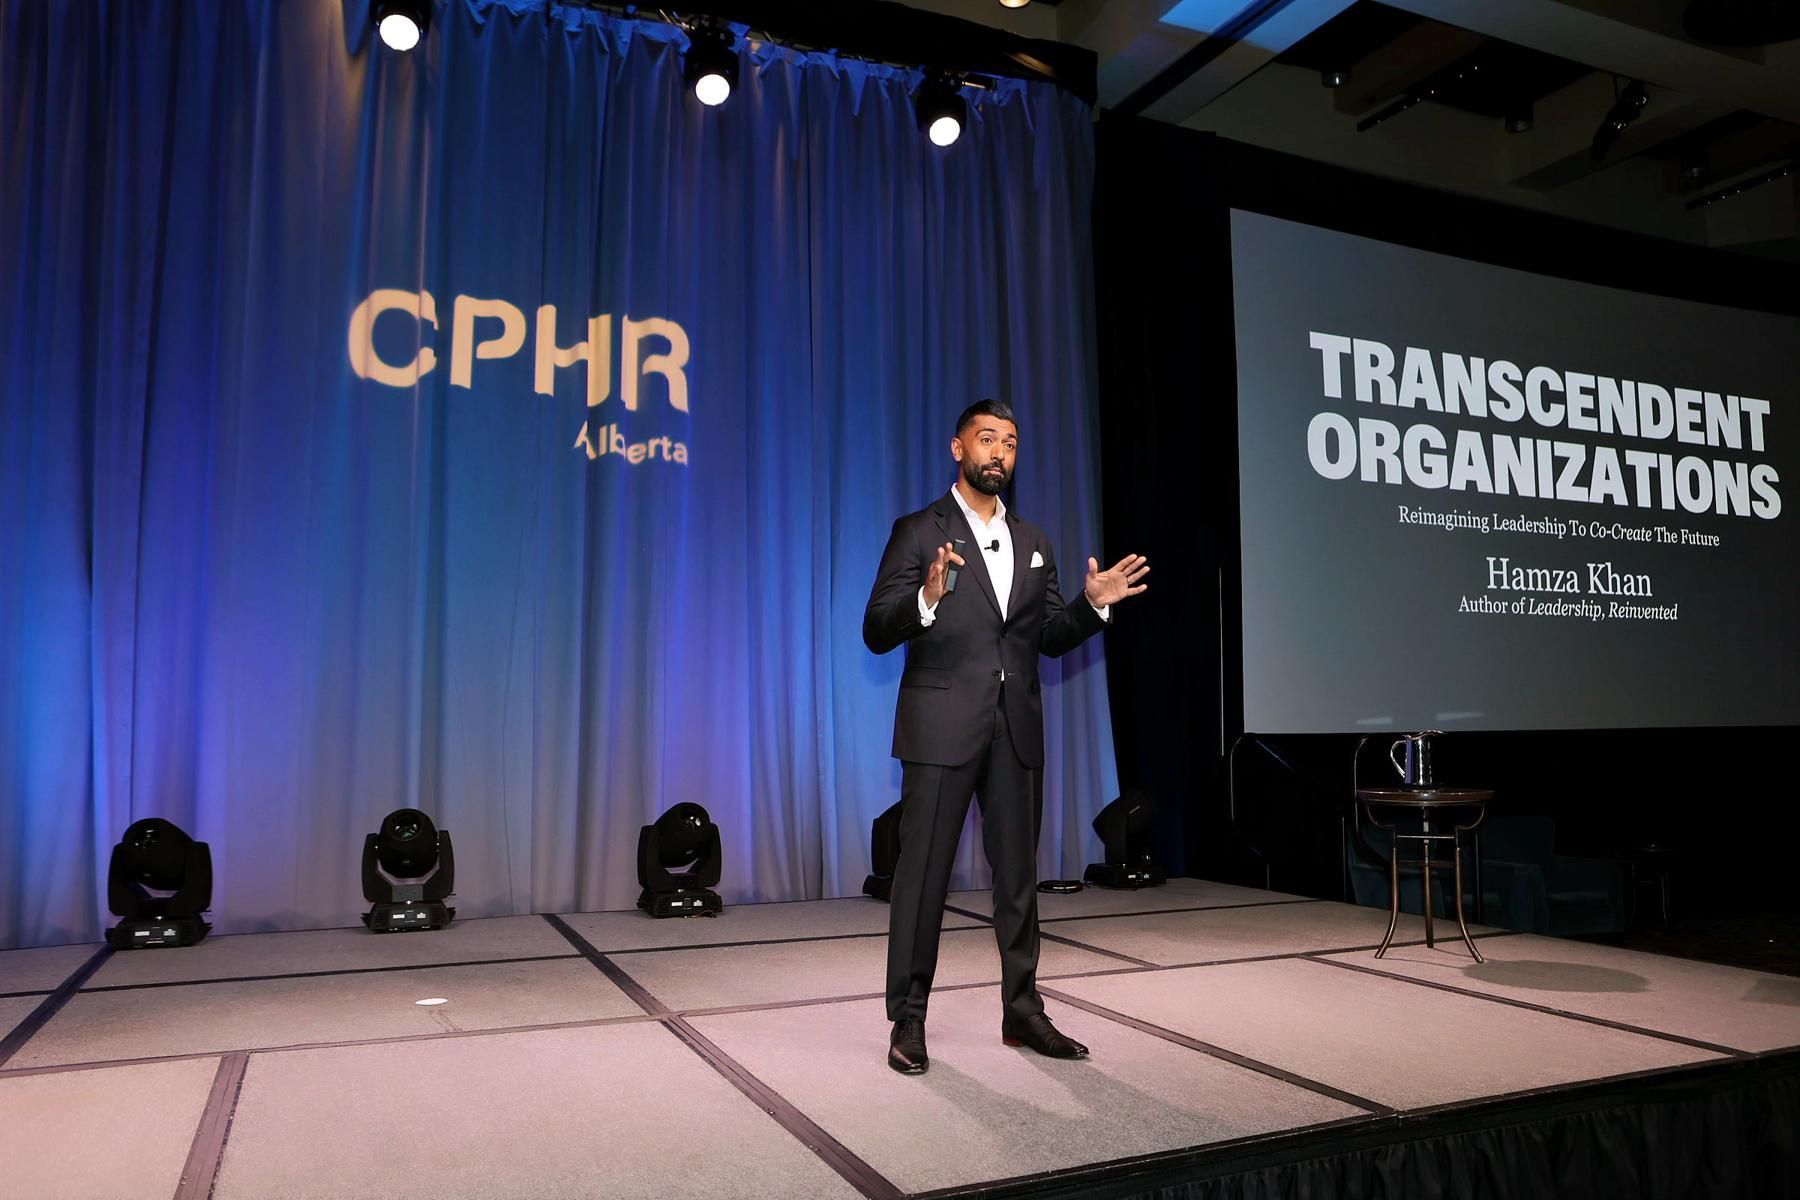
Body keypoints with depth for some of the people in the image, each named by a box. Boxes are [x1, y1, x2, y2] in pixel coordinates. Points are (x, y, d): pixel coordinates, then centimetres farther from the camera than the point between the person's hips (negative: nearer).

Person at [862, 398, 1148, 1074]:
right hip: (942, 726, -5)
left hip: (1016, 727, 5)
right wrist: (927, 598, -27)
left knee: (1018, 872, 12)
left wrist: (1093, 604, -2)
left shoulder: (1032, 542, 15)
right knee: (923, 871, 0)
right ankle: (908, 1018, 12)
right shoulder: (919, 532, -2)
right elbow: (877, 633, -9)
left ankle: (1022, 1009, 24)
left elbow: (1050, 637, 15)